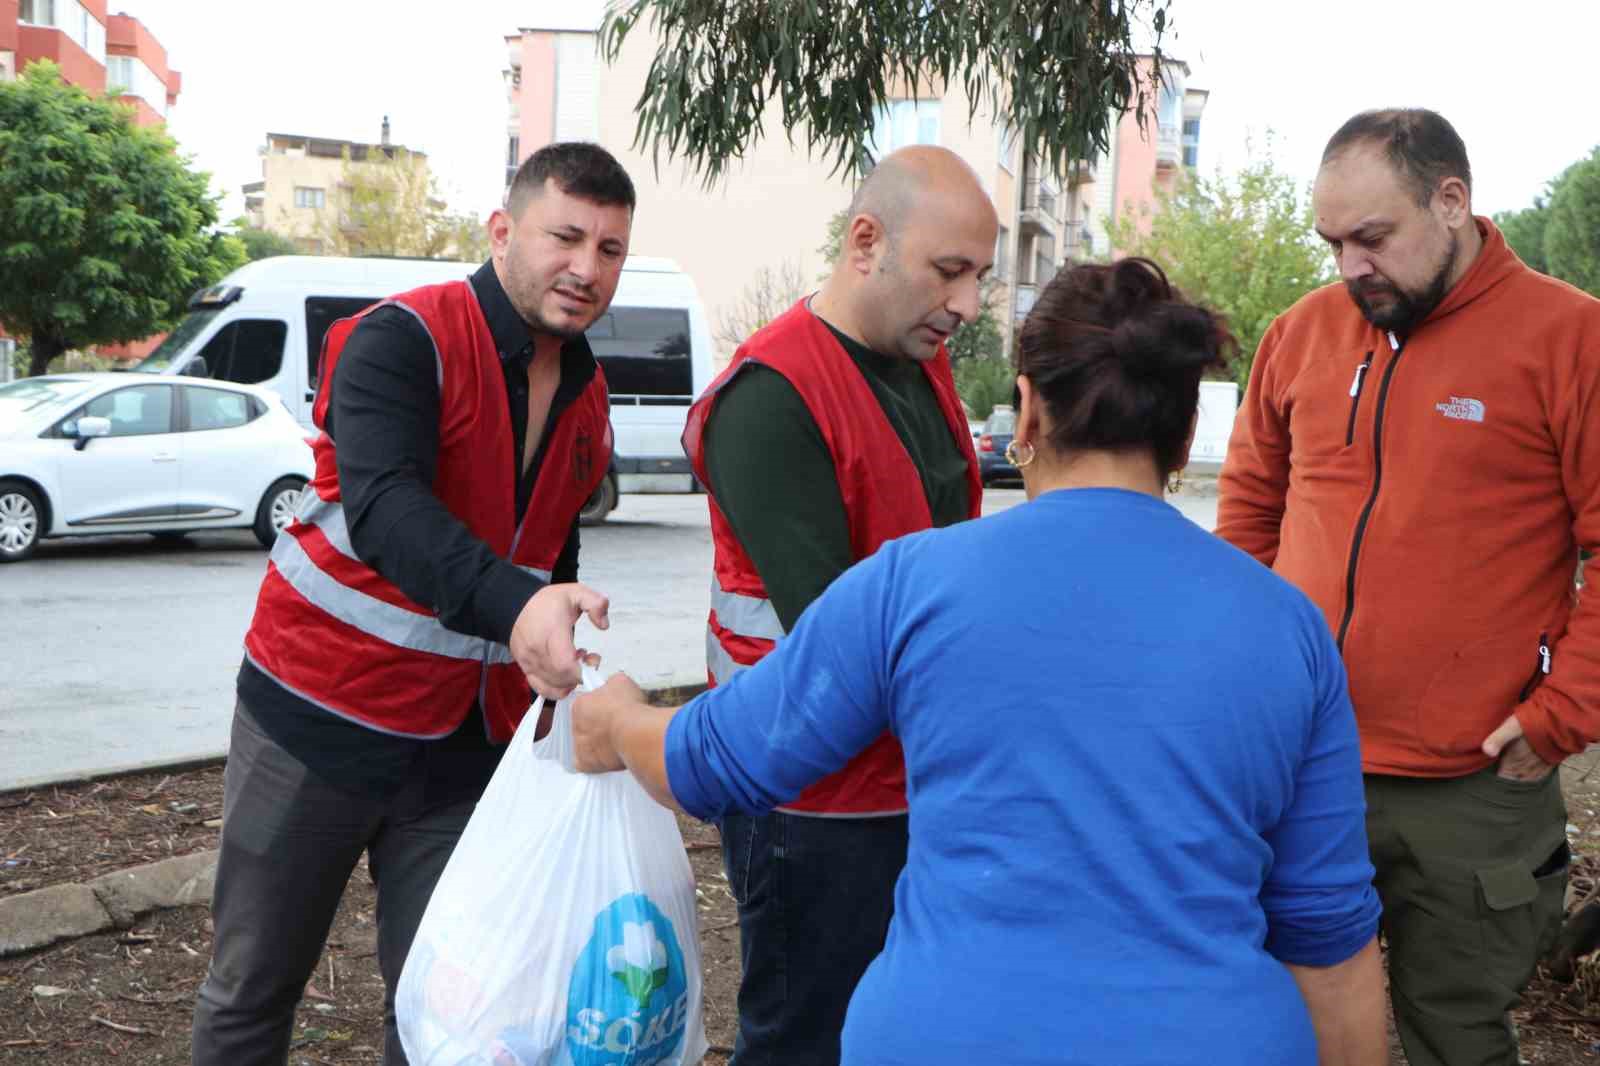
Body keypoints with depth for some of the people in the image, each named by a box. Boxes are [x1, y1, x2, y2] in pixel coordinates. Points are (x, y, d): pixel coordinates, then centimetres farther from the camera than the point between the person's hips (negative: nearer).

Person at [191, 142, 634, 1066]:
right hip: (322, 715, -5)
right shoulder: (404, 340, -14)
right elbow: (382, 507, -32)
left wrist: (564, 672, 15)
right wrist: (514, 603, -47)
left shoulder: (587, 398, 8)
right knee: (254, 983, 7)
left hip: (465, 745, 5)